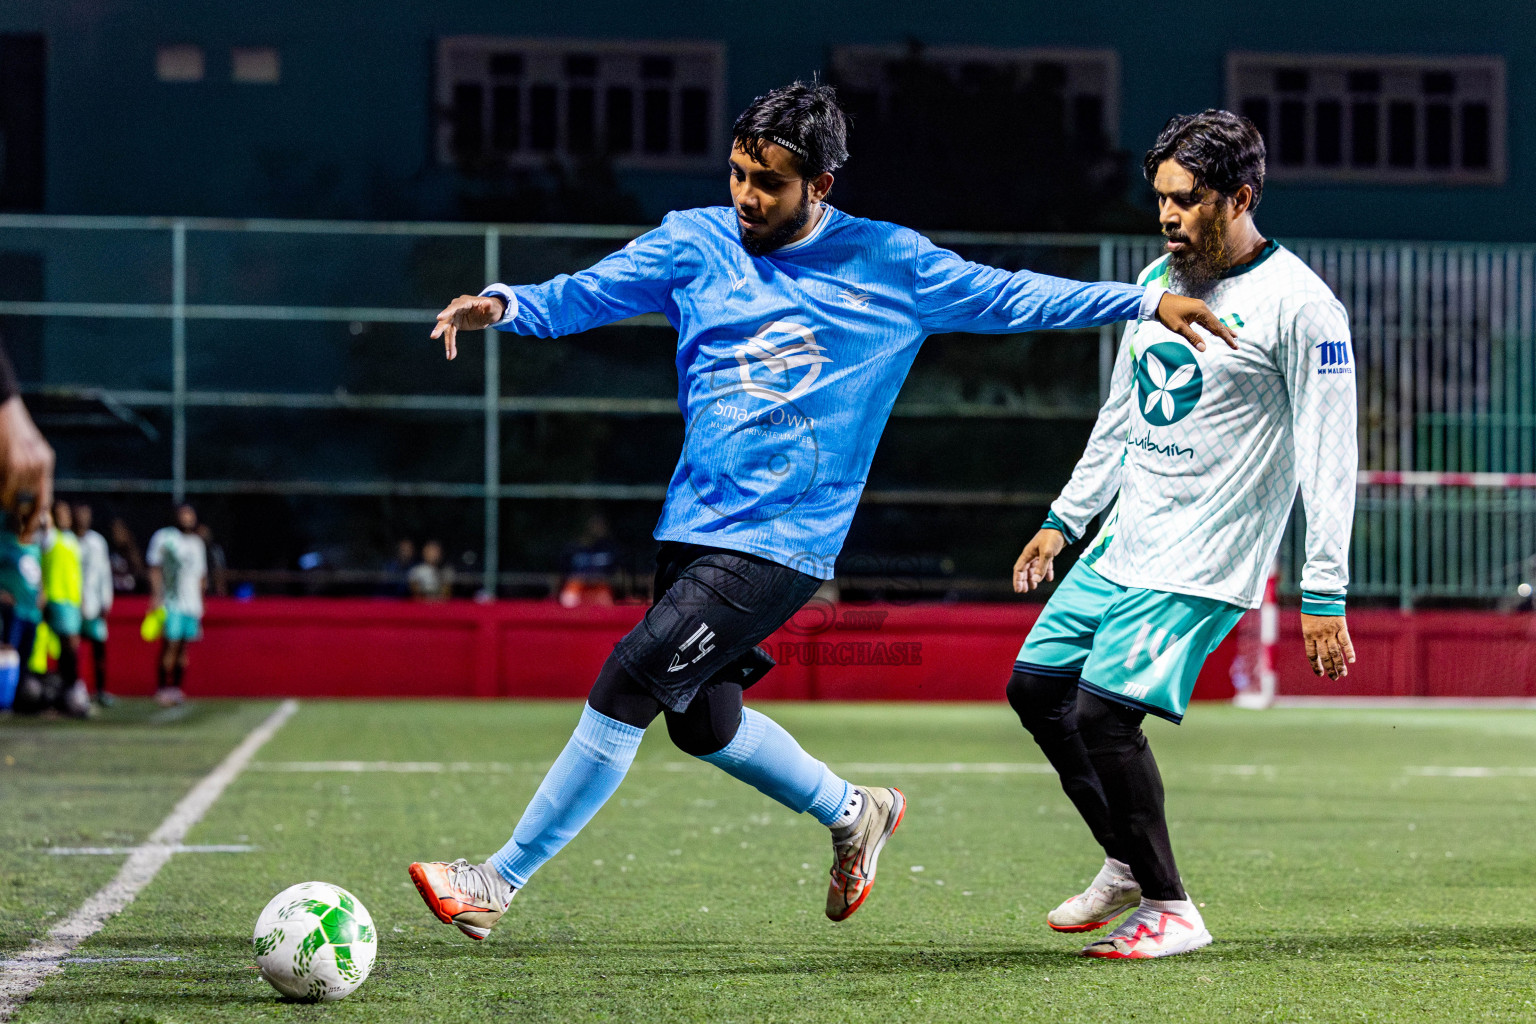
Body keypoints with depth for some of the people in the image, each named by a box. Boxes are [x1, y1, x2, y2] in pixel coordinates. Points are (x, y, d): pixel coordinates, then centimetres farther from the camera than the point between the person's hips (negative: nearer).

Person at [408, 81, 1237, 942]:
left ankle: (500, 884, -8)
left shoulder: (889, 265, 0)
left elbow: (1008, 297, 8)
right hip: (696, 522, 5)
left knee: (627, 686, -14)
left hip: (780, 542, -5)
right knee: (700, 721, 13)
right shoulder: (696, 243, 5)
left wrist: (1148, 301, 4)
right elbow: (586, 295, 2)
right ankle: (854, 814, 38)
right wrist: (506, 306, -19)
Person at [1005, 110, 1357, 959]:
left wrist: (1324, 596, -19)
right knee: (1036, 685, 10)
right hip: (1124, 542, 9)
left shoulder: (1299, 305, -14)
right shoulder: (1157, 281, 10)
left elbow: (1328, 455, -15)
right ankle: (1128, 866, 25)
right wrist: (1064, 520, 22)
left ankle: (1170, 910, -1)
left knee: (1103, 712, -16)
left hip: (1203, 562, -9)